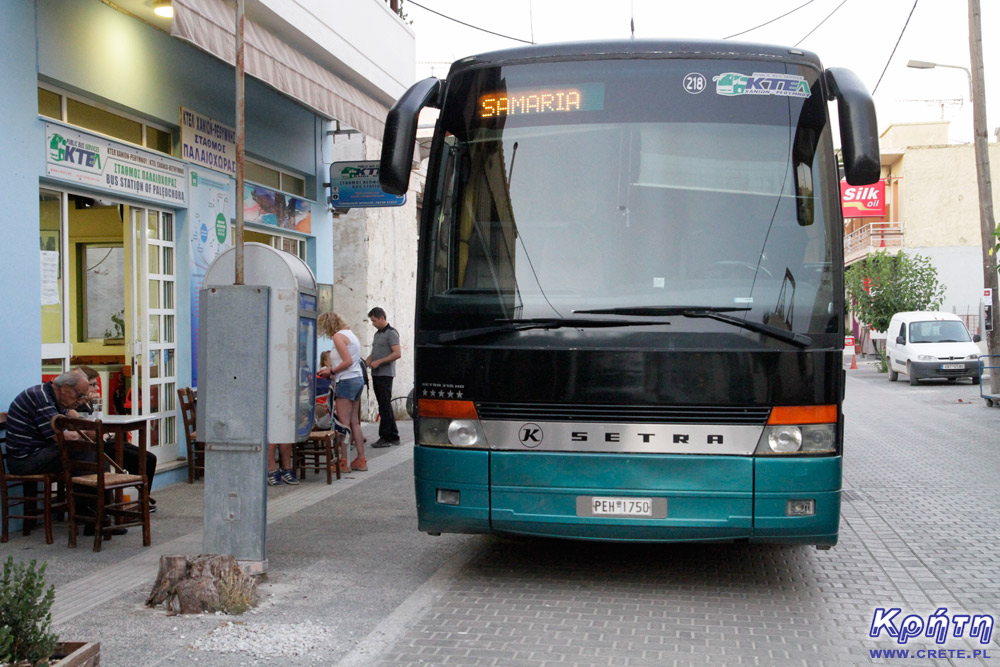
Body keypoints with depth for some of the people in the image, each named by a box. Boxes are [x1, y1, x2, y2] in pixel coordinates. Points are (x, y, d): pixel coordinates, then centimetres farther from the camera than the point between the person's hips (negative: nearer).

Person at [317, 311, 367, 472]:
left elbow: (348, 361, -18)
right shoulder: (350, 334, 18)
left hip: (346, 381, -9)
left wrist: (331, 371, -7)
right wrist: (332, 370, 14)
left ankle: (343, 462, -4)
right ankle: (361, 460, 13)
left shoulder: (338, 336, -10)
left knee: (343, 422, -6)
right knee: (354, 422, 12)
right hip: (358, 379, 9)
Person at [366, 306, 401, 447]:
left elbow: (397, 354, -17)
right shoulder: (377, 334, 20)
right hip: (376, 374, 9)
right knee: (385, 406, 10)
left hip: (385, 374, -9)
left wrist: (379, 362, -18)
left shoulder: (391, 333, -8)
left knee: (385, 406, -7)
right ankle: (393, 437, 14)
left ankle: (385, 437, -5)